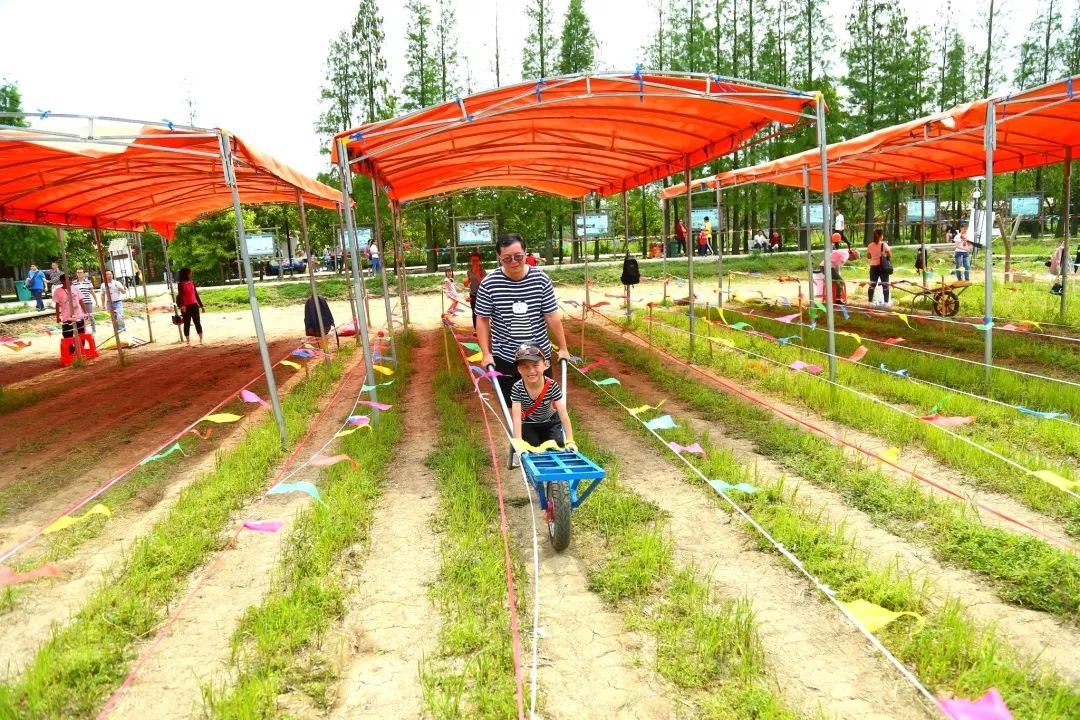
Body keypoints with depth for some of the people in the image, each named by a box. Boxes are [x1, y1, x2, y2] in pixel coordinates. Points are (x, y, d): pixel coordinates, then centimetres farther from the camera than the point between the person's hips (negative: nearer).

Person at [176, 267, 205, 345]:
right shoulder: (181, 284, -5)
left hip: (194, 305, 4)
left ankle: (201, 340, 11)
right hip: (186, 306, -4)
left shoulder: (192, 282, 10)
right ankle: (188, 342, 9)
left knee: (197, 322, 5)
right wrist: (181, 305, -28)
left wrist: (201, 305, 16)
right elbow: (180, 295, -12)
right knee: (187, 324, 3)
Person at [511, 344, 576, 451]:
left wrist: (570, 441, -38)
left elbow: (563, 415, -31)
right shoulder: (517, 388, -29)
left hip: (550, 422, 1)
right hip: (528, 424, 0)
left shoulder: (553, 386, -28)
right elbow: (516, 418, -35)